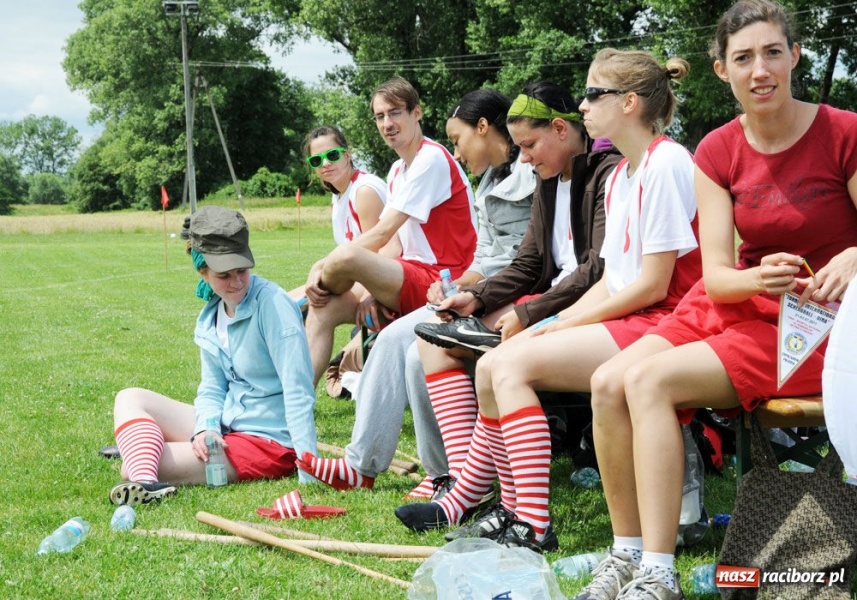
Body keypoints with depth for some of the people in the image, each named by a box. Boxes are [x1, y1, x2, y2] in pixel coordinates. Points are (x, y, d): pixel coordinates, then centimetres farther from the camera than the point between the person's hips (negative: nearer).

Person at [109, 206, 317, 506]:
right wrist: (205, 430, -16)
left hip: (268, 441, -9)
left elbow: (298, 391, -24)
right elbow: (212, 388, 7)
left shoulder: (272, 304, -17)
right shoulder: (211, 317, 7)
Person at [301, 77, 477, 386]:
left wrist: (322, 273, -14)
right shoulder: (397, 171, 18)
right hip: (409, 281, 9)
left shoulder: (432, 159, -12)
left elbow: (383, 233, -17)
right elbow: (392, 243, 9)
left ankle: (312, 298, 5)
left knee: (345, 256, -28)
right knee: (324, 310, -4)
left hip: (440, 281, -9)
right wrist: (372, 289, -10)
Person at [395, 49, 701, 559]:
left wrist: (567, 324, -9)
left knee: (512, 364, -20)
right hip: (626, 321, 9)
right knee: (492, 367, -3)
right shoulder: (619, 177, 18)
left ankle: (533, 526, -20)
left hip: (658, 325, -9)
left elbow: (653, 285, -16)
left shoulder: (666, 163, -12)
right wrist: (555, 325, 1)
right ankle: (463, 501, 5)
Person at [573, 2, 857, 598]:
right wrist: (758, 278, -25)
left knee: (650, 381, -27)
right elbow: (716, 275, -3)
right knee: (610, 381, -18)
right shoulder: (718, 153, 3)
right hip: (732, 305, 6)